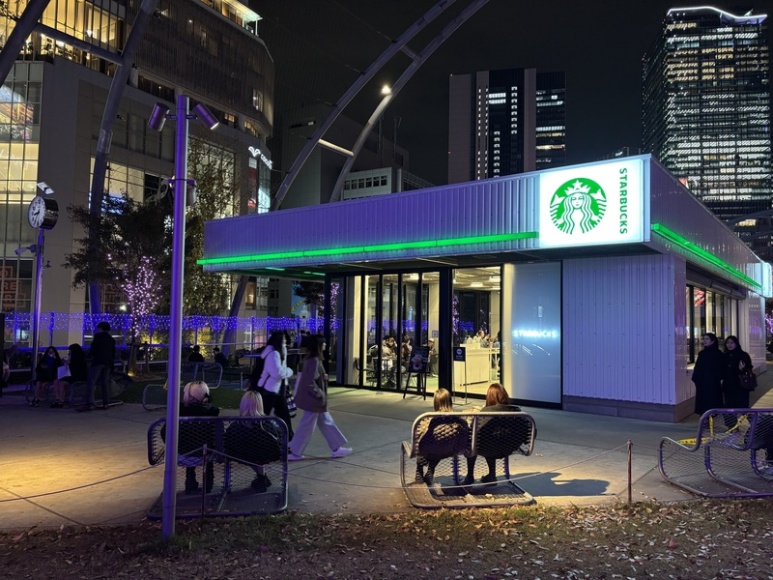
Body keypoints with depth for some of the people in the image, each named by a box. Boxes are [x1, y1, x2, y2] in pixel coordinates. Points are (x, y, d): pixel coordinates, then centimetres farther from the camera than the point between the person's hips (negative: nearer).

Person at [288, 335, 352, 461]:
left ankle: (336, 449, 25)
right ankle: (294, 453, 14)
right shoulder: (314, 361, -23)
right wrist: (320, 395, -16)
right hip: (314, 400, -10)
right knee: (306, 427, 2)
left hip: (314, 399, 10)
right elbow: (310, 382, -26)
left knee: (326, 423, 16)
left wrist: (323, 377, 9)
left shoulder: (311, 359, 7)